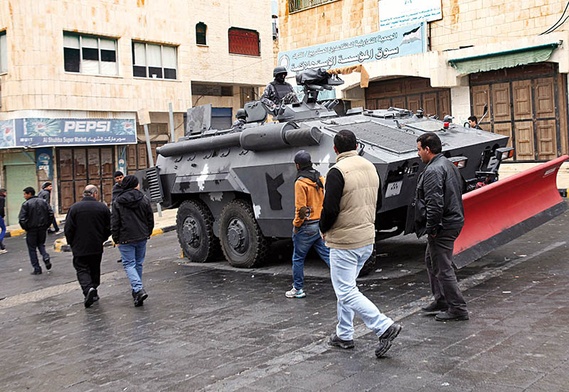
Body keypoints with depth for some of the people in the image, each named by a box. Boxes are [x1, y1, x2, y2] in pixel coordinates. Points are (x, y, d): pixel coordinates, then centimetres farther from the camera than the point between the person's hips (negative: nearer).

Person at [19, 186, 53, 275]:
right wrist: (47, 225, 7)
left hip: (31, 229, -5)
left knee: (32, 248, 8)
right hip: (43, 228, 5)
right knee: (41, 244, 23)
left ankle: (37, 269, 8)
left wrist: (26, 228, -3)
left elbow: (21, 219, -17)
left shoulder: (26, 204, -11)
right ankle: (46, 258, -4)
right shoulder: (43, 201, 4)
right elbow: (51, 214, 2)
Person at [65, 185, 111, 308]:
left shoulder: (74, 208, -7)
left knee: (82, 269, 4)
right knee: (95, 269, 18)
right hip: (97, 247, 2)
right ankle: (94, 292, 24)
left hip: (80, 247, -2)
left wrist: (71, 243, 10)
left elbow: (68, 229, -6)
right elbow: (109, 228, 2)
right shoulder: (103, 207, -3)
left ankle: (88, 288, -18)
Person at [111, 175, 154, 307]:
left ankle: (138, 289, -19)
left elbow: (115, 222, -5)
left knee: (129, 264, -1)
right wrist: (147, 233, 18)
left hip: (125, 238, -3)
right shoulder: (144, 200, 0)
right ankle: (137, 290, 27)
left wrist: (116, 238, 3)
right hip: (142, 237, 3)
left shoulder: (117, 202, -5)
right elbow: (150, 219, 5)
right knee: (139, 263, 16)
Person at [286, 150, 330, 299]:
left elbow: (301, 208, -18)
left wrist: (296, 225, -7)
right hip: (321, 225, 6)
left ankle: (298, 289, 20)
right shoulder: (321, 179, 6)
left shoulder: (300, 182, -15)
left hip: (306, 227, -6)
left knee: (298, 259, 9)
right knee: (328, 255, 8)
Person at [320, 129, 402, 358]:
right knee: (345, 288, 20)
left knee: (346, 292, -2)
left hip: (344, 241, -8)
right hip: (367, 239, 8)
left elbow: (330, 209, -22)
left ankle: (384, 327, -10)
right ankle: (344, 335, 27)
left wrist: (324, 229, -3)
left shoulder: (337, 172, -18)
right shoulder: (370, 168, 7)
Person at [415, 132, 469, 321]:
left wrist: (431, 228, -19)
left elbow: (435, 203, -27)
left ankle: (457, 309, 4)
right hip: (454, 219, 11)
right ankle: (441, 300, 30)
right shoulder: (448, 165, 15)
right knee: (431, 260, 23)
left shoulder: (433, 171, -20)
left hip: (443, 226, -11)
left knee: (443, 267, -3)